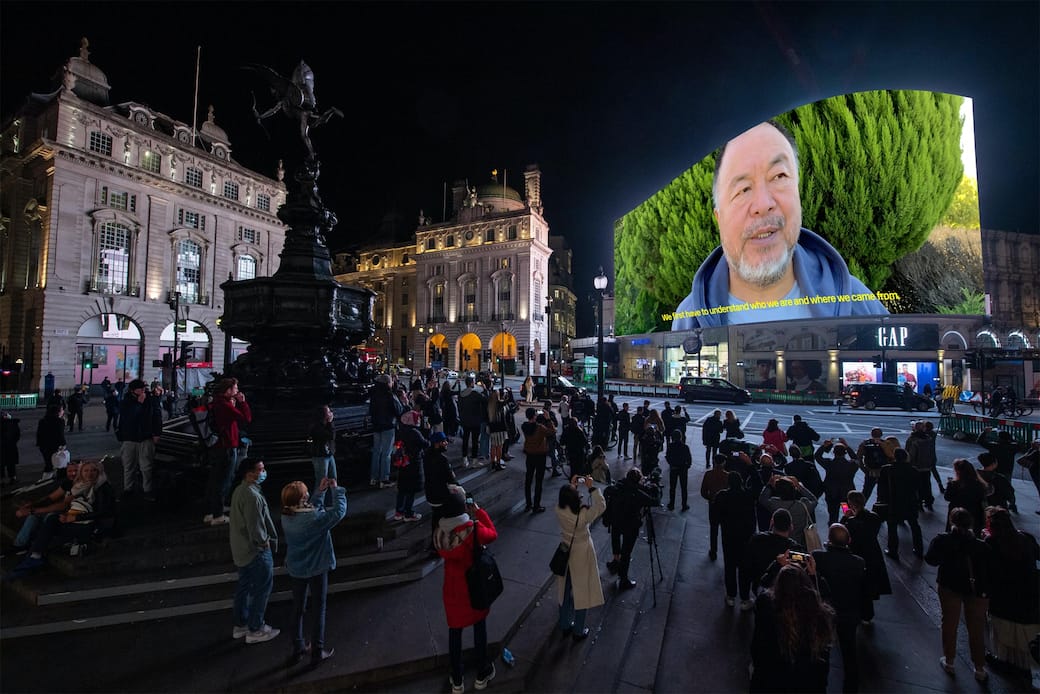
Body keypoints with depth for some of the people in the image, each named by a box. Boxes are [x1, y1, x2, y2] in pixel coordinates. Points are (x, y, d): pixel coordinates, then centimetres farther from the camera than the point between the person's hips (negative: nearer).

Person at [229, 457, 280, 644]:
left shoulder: (239, 490, 3)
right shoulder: (252, 496, -28)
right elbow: (255, 527, -26)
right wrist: (264, 542, -9)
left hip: (241, 549, 10)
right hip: (256, 551, -10)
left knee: (244, 586, 21)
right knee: (262, 589, 5)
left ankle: (240, 625, 34)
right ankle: (255, 630, 16)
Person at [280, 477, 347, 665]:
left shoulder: (286, 517, -8)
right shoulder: (314, 518, -31)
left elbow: (311, 509, 5)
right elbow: (339, 510, -27)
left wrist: (321, 490, -1)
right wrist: (335, 489, -17)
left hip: (295, 570, 6)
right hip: (316, 569, -6)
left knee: (298, 609, 22)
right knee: (318, 610, 12)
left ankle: (298, 649, 36)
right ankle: (317, 652, 24)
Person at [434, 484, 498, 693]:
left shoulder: (439, 533, -17)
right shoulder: (473, 529, -29)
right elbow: (493, 534, -9)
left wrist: (471, 517, 0)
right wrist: (478, 512, -5)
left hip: (452, 589, 2)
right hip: (475, 587, -2)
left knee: (455, 632, 21)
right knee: (479, 628, 22)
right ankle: (482, 674, 41)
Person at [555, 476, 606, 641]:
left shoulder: (559, 511, -21)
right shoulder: (583, 515, -31)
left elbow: (566, 500, 3)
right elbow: (601, 506, -15)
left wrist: (571, 485, -2)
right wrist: (591, 488, -14)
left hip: (566, 554, 4)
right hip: (582, 556, -4)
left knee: (565, 591, 23)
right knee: (582, 593, 16)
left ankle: (565, 625, 41)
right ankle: (579, 631, 32)